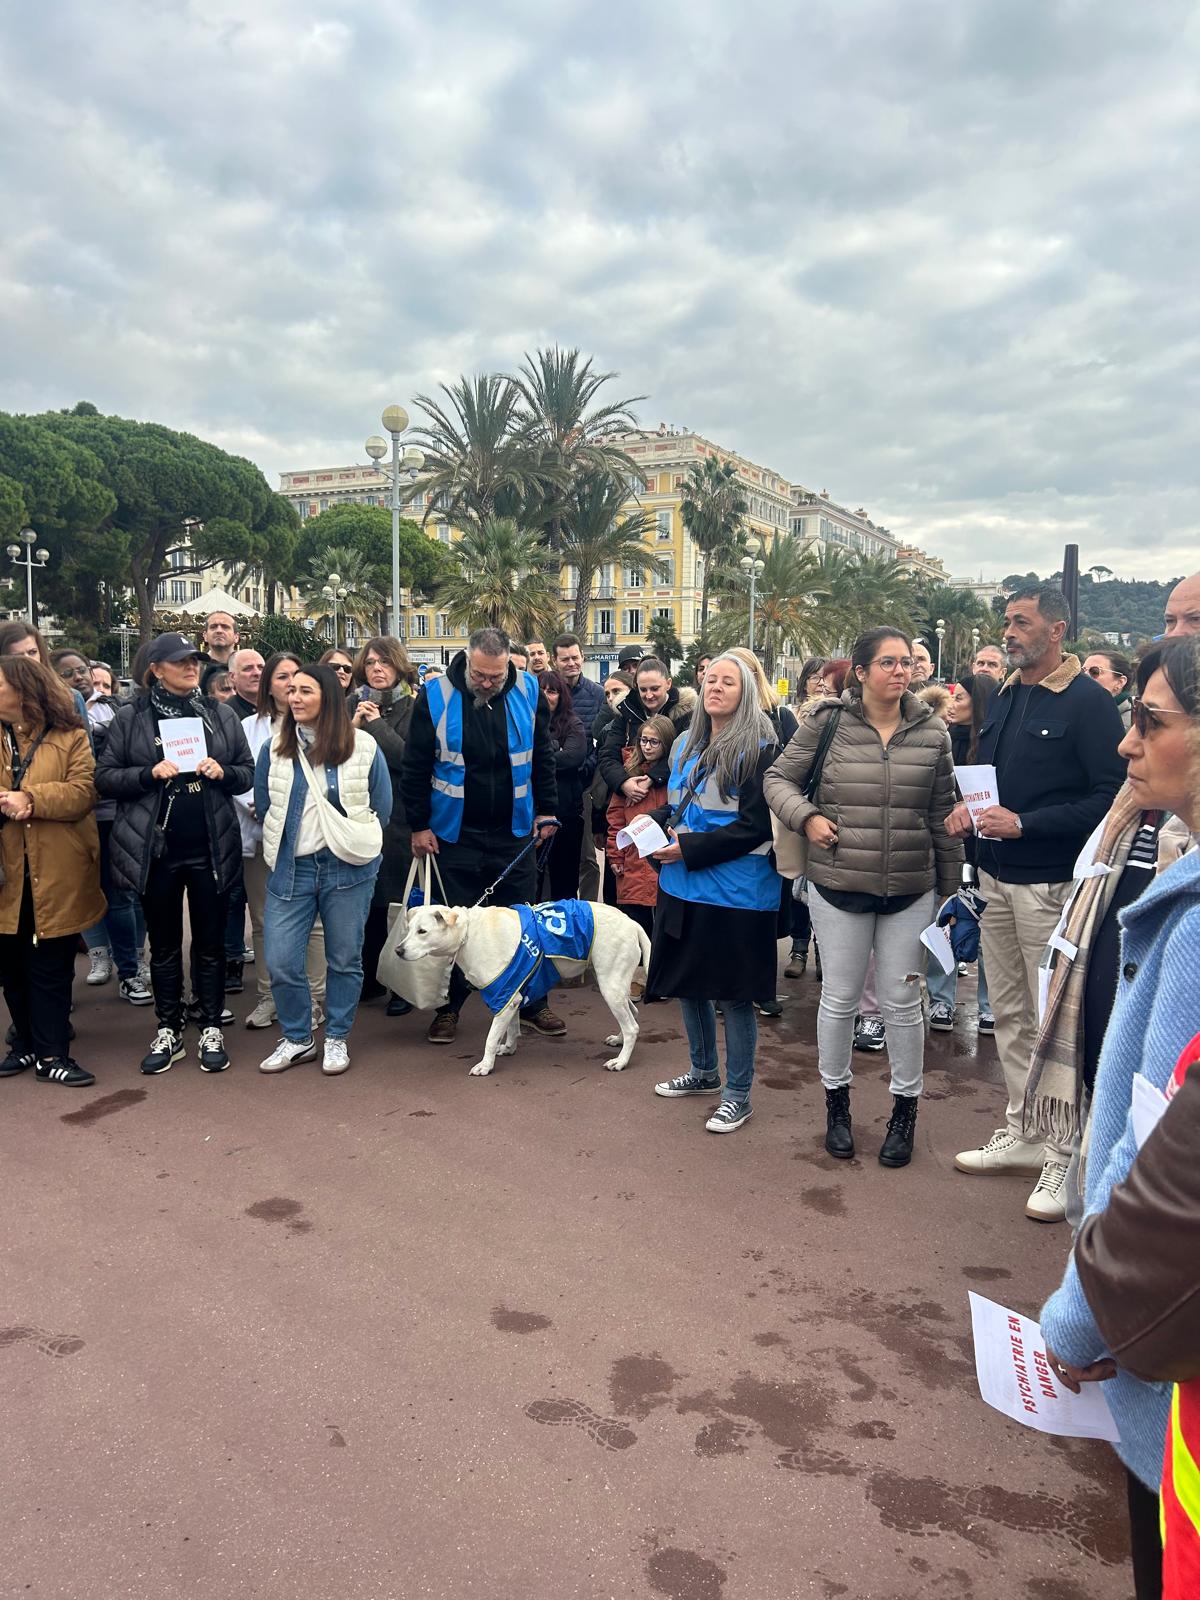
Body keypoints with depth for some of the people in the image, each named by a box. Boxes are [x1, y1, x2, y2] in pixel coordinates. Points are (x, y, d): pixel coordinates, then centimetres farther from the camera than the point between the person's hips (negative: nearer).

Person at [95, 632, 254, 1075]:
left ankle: (211, 1031, 21)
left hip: (211, 849, 1)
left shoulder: (221, 714, 5)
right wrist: (150, 774, -17)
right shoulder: (130, 717, 0)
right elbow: (104, 777, -2)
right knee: (164, 944, 12)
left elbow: (248, 772, 8)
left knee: (210, 943, 9)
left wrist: (222, 773, -12)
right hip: (155, 849, -1)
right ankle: (168, 1032, 23)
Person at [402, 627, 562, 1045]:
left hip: (514, 832, 2)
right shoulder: (435, 696, -11)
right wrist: (419, 825, -4)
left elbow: (542, 757, 7)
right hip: (455, 834, -1)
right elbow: (415, 767, -4)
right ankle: (449, 1006, 21)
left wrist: (545, 810, 7)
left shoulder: (528, 692, -5)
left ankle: (531, 1003, 22)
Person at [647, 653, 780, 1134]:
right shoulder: (686, 745, 11)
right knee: (687, 981, 18)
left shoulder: (758, 750, -12)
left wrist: (689, 849, -19)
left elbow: (755, 826, -17)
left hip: (734, 891, -8)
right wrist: (655, 822, 0)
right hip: (682, 885, 8)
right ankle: (704, 1071, 38)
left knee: (733, 994, 1)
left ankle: (738, 1094, 16)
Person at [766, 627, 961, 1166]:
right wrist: (806, 817, -13)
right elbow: (779, 778, 5)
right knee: (840, 997, 10)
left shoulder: (932, 732, 1)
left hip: (910, 891, 1)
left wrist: (951, 886, 9)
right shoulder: (826, 721, -5)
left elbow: (942, 815, 7)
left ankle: (905, 1110, 26)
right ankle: (836, 1103, 29)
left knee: (902, 1000, 8)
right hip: (838, 885, -1)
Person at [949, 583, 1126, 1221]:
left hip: (1048, 886, -8)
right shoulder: (1003, 697, 13)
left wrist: (1023, 824, -21)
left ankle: (1063, 1158, 11)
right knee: (1009, 1013, 15)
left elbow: (1108, 797, -16)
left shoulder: (1088, 702, -11)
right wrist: (967, 806, 1)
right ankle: (1018, 1136, 28)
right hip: (995, 879, 8)